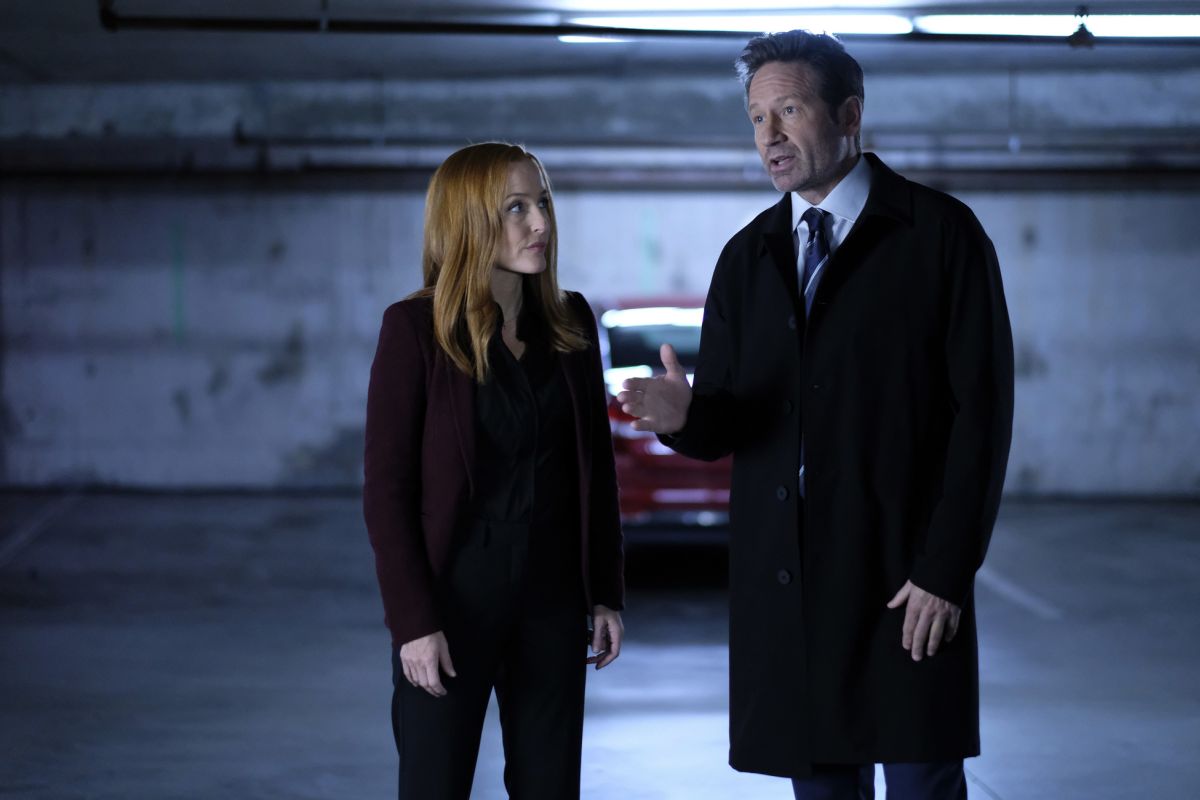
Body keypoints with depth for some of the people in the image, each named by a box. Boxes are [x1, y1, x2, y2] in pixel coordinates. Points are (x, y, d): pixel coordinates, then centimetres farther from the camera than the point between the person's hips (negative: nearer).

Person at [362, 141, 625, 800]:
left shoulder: (570, 321, 5)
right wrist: (413, 621, -15)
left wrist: (606, 593, 7)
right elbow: (386, 485, -10)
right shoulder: (415, 328, -9)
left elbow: (596, 465, 10)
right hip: (454, 597, -4)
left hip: (552, 598, 4)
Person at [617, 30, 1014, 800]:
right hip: (784, 580, 4)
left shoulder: (942, 234, -3)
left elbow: (982, 412, -7)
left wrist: (947, 570, -13)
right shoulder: (748, 256, 12)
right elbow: (726, 425, 11)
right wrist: (684, 412, -14)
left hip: (906, 577, -4)